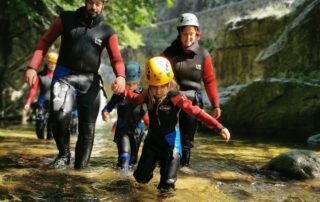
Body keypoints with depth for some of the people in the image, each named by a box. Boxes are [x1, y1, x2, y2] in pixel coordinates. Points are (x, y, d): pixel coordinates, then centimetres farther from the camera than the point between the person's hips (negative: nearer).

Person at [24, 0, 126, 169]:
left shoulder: (107, 32, 4)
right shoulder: (66, 19, 3)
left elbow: (116, 59, -2)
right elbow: (45, 41, 5)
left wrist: (121, 77, -24)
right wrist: (33, 67, -8)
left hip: (90, 82, 2)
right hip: (64, 76, -1)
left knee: (87, 128, 4)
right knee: (59, 116, -25)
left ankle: (80, 167, 18)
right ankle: (63, 155, -1)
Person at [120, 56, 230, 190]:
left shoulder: (175, 97, -23)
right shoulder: (148, 95, -7)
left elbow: (196, 112, -31)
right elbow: (136, 99, 18)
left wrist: (219, 128, -39)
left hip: (170, 143, -4)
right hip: (152, 140, 5)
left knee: (167, 184, -6)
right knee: (141, 178, 12)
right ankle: (154, 161, 47)